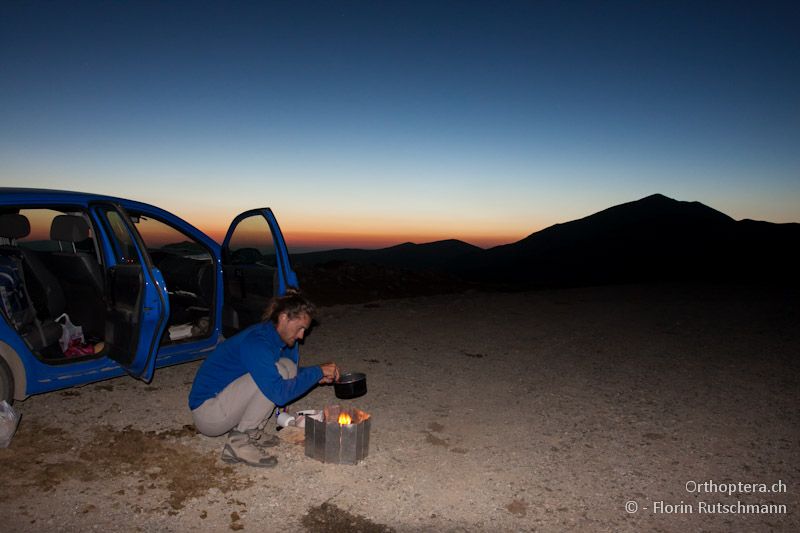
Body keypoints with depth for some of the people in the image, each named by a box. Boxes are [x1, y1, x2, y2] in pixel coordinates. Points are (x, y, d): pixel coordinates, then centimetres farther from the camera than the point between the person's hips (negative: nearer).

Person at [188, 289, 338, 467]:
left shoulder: (278, 338, 2)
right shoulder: (256, 343, -26)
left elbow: (294, 373, 17)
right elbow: (279, 393, -30)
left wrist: (318, 377, -2)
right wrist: (317, 372, -21)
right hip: (207, 413, -9)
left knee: (288, 367, -1)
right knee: (277, 372, -24)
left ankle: (250, 432, 2)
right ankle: (239, 444, -14)